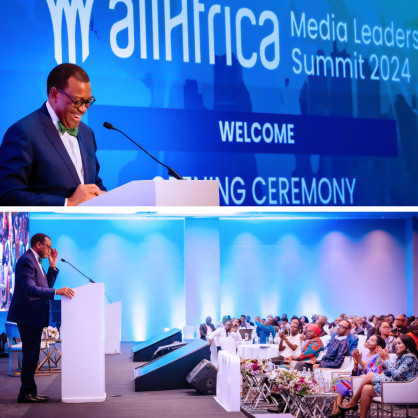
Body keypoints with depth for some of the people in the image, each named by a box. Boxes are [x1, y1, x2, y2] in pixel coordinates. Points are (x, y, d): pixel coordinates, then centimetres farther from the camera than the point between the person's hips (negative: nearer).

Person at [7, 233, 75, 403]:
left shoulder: (35, 261, 19)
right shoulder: (26, 261, -14)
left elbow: (46, 286, 19)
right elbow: (30, 289, -26)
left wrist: (52, 266, 10)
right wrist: (57, 292, -32)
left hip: (35, 316, 11)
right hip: (28, 316, -11)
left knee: (32, 355, 13)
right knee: (30, 354, -7)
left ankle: (29, 392, 18)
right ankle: (26, 393, -2)